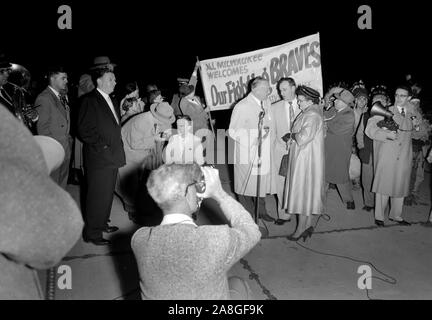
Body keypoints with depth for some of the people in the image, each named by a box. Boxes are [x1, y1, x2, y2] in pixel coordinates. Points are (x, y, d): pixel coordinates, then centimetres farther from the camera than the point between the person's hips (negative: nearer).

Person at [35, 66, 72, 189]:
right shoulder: (43, 98, -13)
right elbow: (41, 127, -14)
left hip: (66, 148, 8)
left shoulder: (63, 97, 13)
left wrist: (68, 139, 10)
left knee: (62, 184, 16)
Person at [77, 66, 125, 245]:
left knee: (107, 193, 18)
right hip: (99, 157, -8)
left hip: (113, 156, 9)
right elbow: (84, 130, -16)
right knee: (98, 195, -3)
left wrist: (117, 145, 11)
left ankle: (102, 223, 33)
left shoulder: (112, 101, 17)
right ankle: (92, 233, 8)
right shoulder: (90, 101, -10)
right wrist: (102, 146, -17)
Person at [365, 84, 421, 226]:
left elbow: (408, 126, -2)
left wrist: (394, 115, -7)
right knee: (383, 186, 1)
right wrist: (387, 134, -17)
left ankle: (396, 215, 28)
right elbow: (369, 129, -7)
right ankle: (379, 216, 15)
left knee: (400, 186, 12)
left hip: (404, 158, 4)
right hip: (387, 157, -3)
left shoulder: (412, 113, 12)